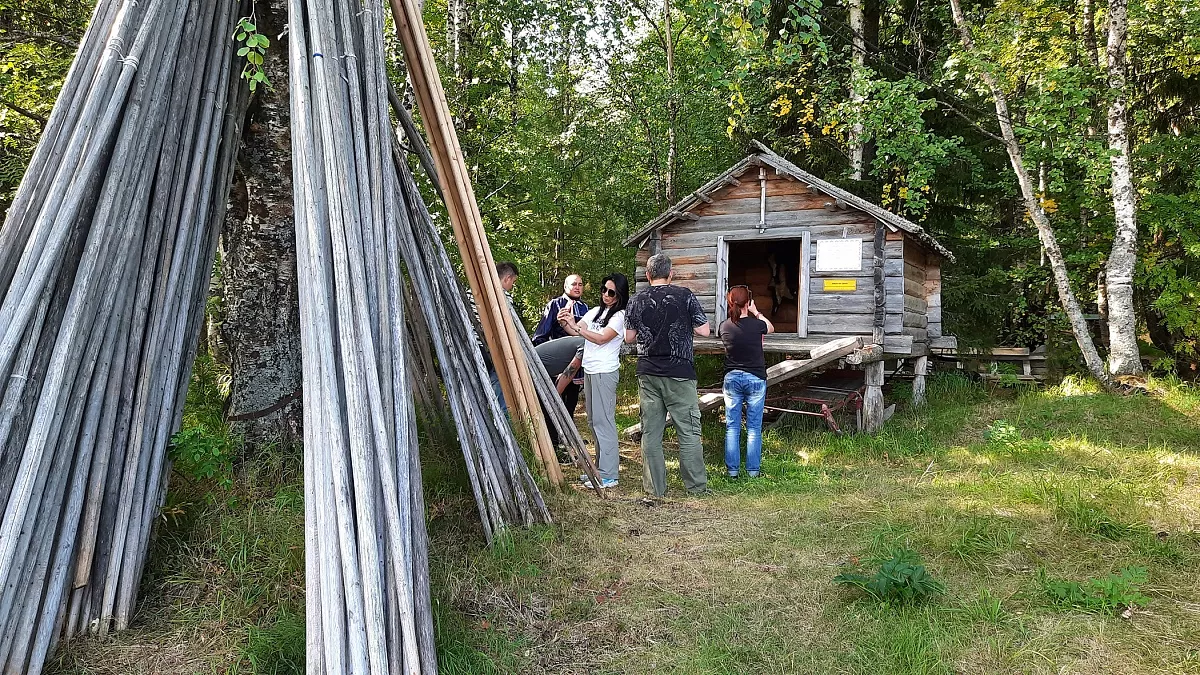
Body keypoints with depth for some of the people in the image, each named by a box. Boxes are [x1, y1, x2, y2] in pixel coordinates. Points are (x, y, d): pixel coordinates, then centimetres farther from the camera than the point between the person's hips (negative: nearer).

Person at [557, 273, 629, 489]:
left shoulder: (619, 316, -7)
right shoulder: (596, 311, 16)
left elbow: (602, 338, -19)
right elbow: (576, 331, 9)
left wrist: (576, 327, -24)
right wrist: (565, 323, -12)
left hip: (605, 372, -8)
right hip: (589, 370, 8)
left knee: (603, 421, -9)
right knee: (593, 420, 12)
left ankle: (608, 475, -7)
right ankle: (600, 468, 21)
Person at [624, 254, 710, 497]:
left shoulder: (636, 301, 3)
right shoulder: (684, 295, -7)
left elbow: (629, 337, 9)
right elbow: (703, 330, -5)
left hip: (647, 373, 3)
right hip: (679, 373, -3)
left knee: (650, 431, 8)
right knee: (689, 430, 5)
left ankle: (655, 487, 12)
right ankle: (696, 485, 9)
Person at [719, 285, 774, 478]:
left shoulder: (724, 327, -5)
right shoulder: (756, 324, -11)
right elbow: (771, 328, 13)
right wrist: (757, 313, 18)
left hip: (732, 379, 2)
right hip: (755, 379, -2)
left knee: (732, 428, 8)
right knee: (754, 429, 5)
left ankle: (732, 469, 8)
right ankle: (753, 470, 8)